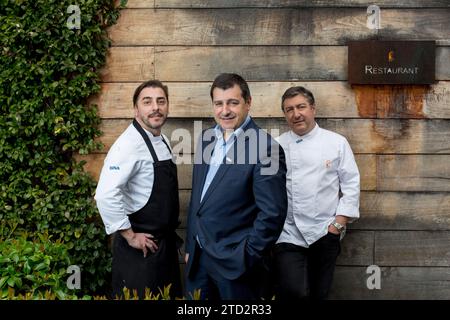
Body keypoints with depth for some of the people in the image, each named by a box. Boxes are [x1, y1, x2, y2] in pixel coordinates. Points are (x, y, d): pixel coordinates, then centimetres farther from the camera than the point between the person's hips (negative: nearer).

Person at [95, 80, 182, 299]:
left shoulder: (163, 141, 8)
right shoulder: (129, 144, -19)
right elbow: (105, 195, -28)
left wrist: (170, 232, 13)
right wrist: (130, 236, -20)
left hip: (166, 242, 9)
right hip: (140, 248, -8)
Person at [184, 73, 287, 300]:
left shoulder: (265, 147, -16)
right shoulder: (207, 138, 7)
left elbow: (272, 212, -17)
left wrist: (249, 259, -14)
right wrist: (190, 246, 13)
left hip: (236, 262, -6)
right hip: (197, 258, 6)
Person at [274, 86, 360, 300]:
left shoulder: (336, 142, 2)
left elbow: (351, 184, 1)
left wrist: (338, 225, -5)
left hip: (325, 234, 1)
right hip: (288, 235, -1)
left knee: (319, 295, 11)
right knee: (294, 292, -18)